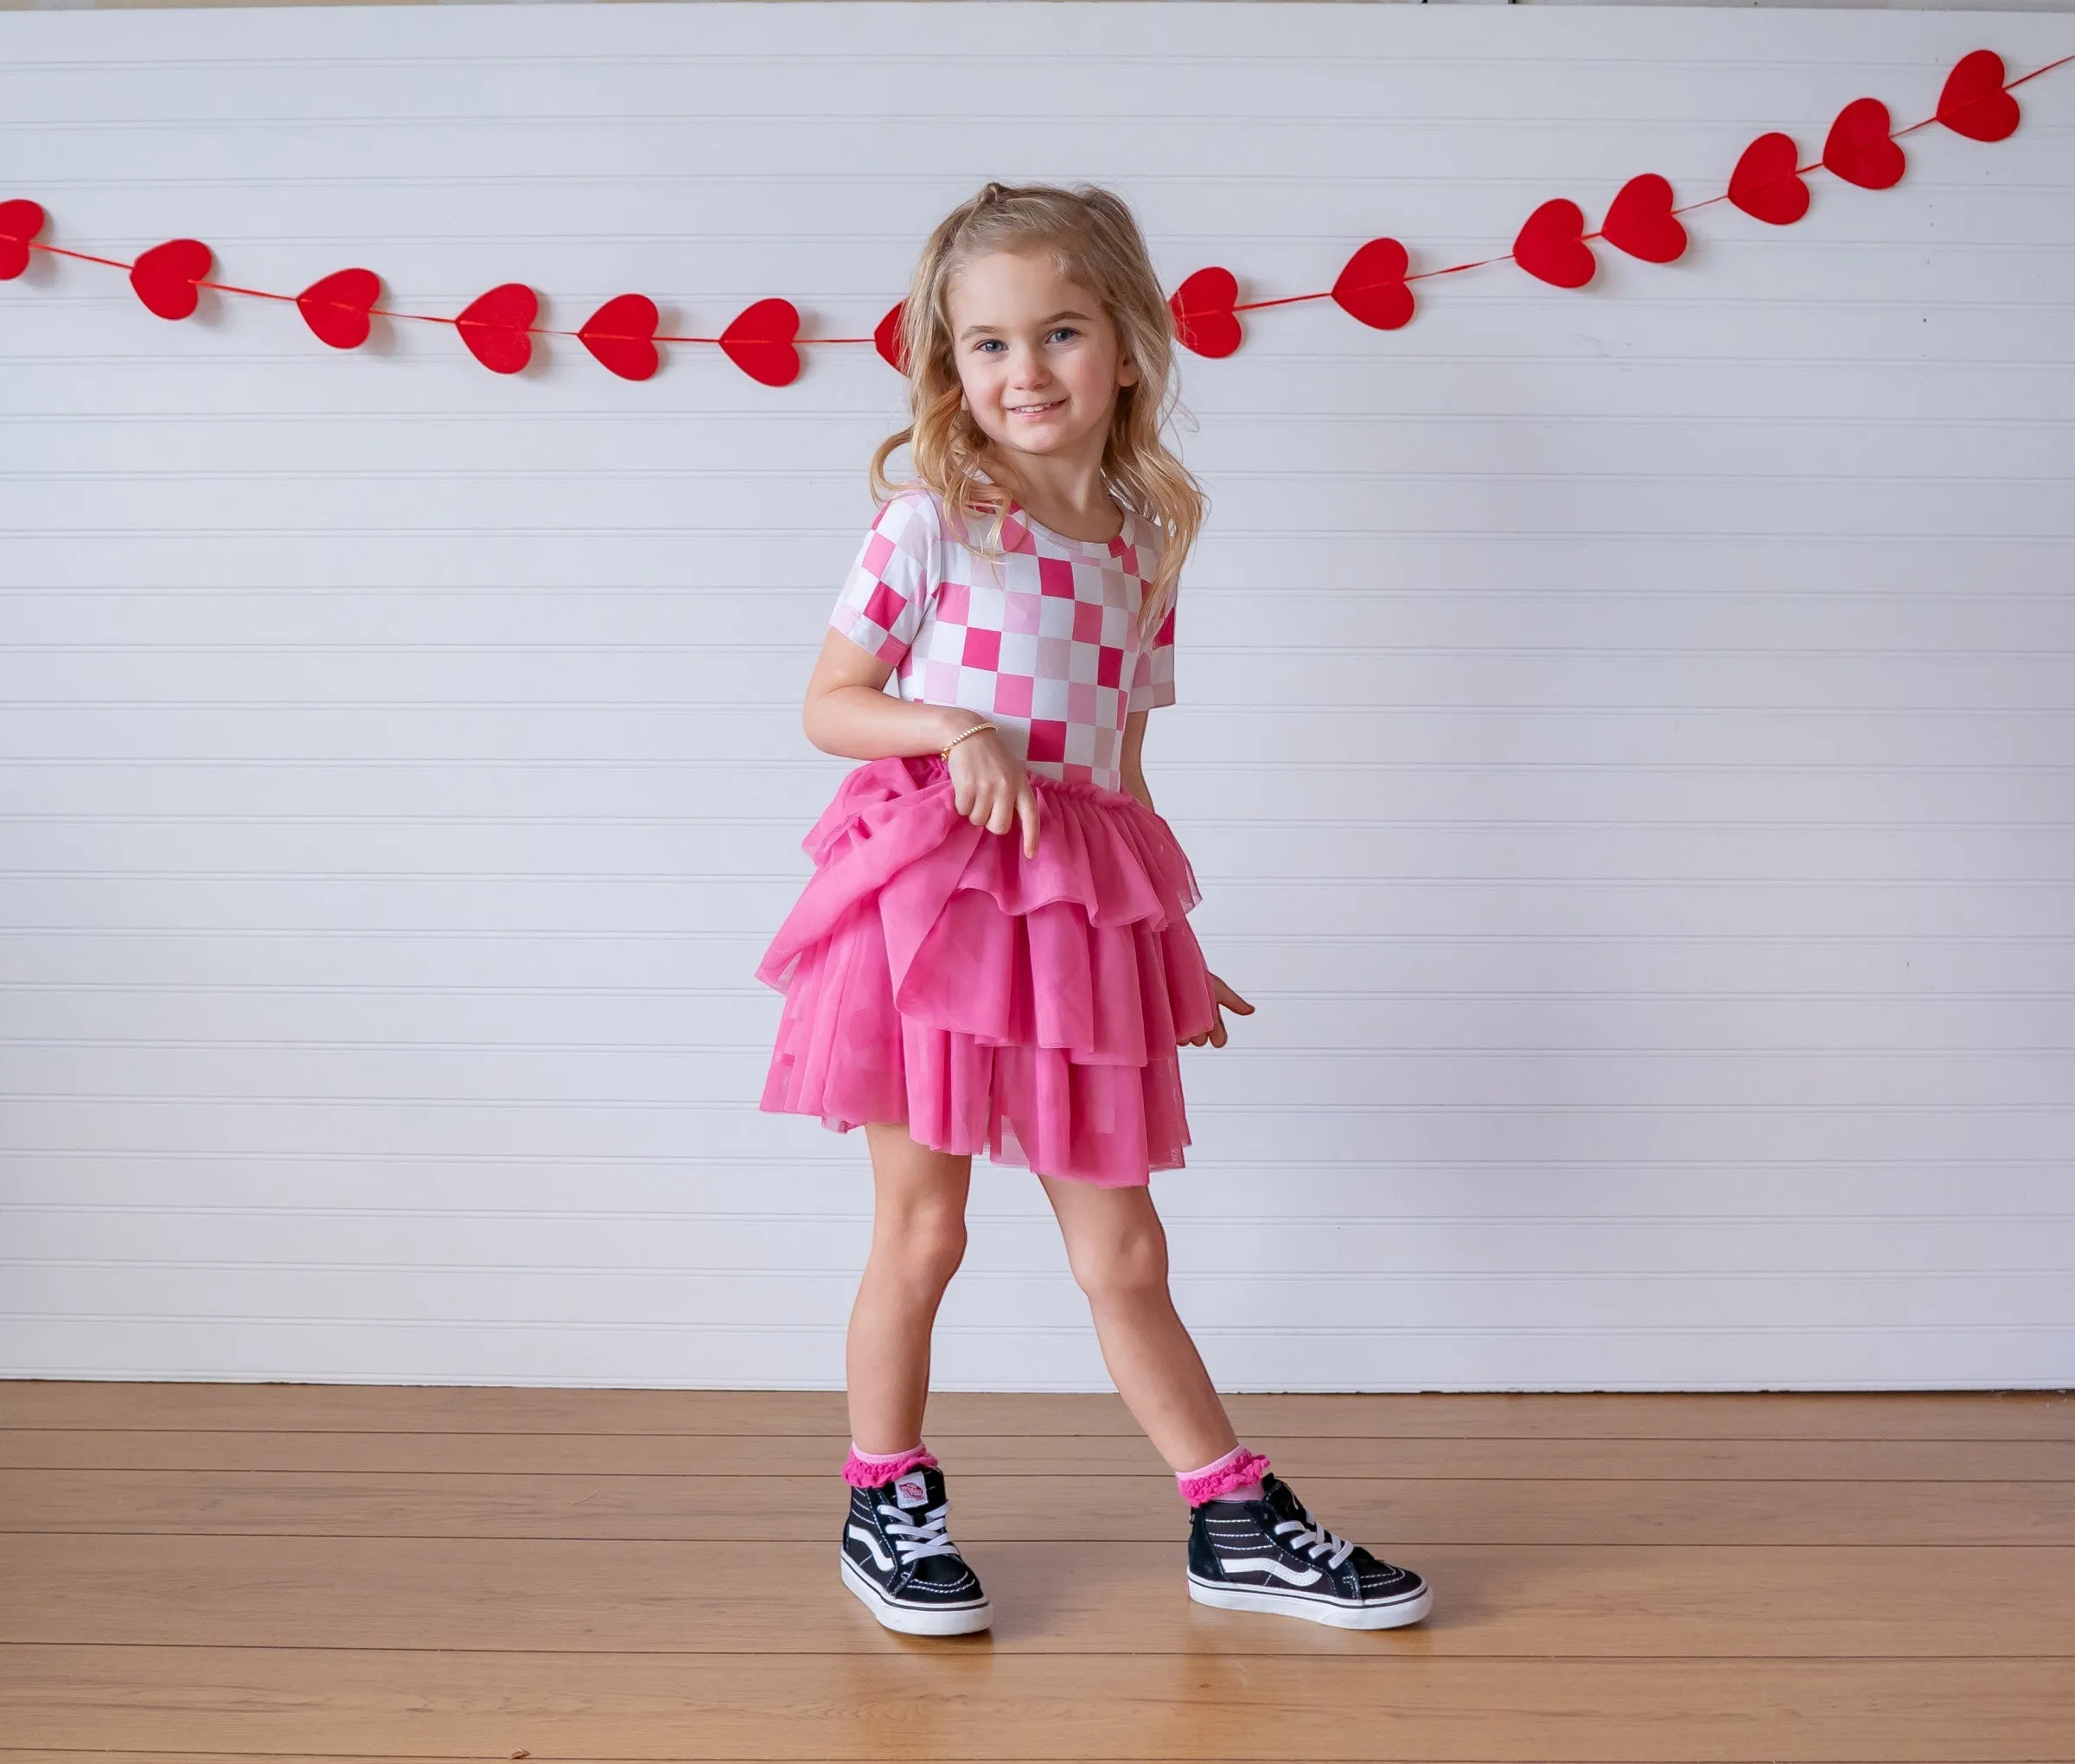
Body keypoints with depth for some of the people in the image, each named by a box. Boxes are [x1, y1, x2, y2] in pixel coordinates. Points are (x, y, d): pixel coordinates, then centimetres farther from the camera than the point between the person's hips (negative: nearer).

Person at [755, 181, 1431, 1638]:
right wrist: (951, 728, -20)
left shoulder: (1142, 544, 9)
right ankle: (885, 1506, 26)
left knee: (1123, 1251, 10)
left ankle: (1239, 1521, 22)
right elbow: (827, 706, -2)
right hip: (933, 888, -4)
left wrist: (1176, 947, 16)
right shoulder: (931, 520, -4)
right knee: (922, 1230, 7)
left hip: (1081, 912, 4)